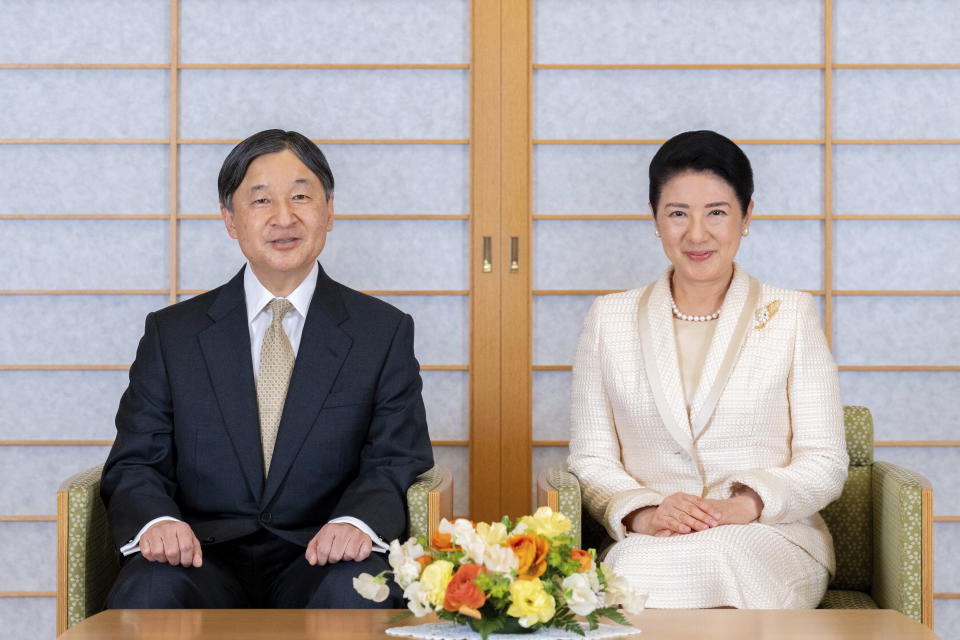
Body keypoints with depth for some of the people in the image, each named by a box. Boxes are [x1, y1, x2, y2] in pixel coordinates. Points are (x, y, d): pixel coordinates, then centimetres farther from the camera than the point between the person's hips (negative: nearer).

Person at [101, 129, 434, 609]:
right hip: (206, 556, 0)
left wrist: (358, 519, -22)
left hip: (319, 562, 0)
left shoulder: (385, 332, 10)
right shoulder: (171, 333, 12)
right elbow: (135, 463, 7)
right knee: (149, 590, -32)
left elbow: (396, 462, 2)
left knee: (357, 592, -34)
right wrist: (156, 520, -18)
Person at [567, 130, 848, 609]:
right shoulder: (610, 319, 13)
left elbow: (824, 463, 3)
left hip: (773, 538, -1)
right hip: (649, 541, 1)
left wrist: (743, 506, -16)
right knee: (629, 574, -36)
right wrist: (643, 514, -13)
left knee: (711, 558, -37)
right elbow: (591, 458, 8)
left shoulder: (791, 316, 8)